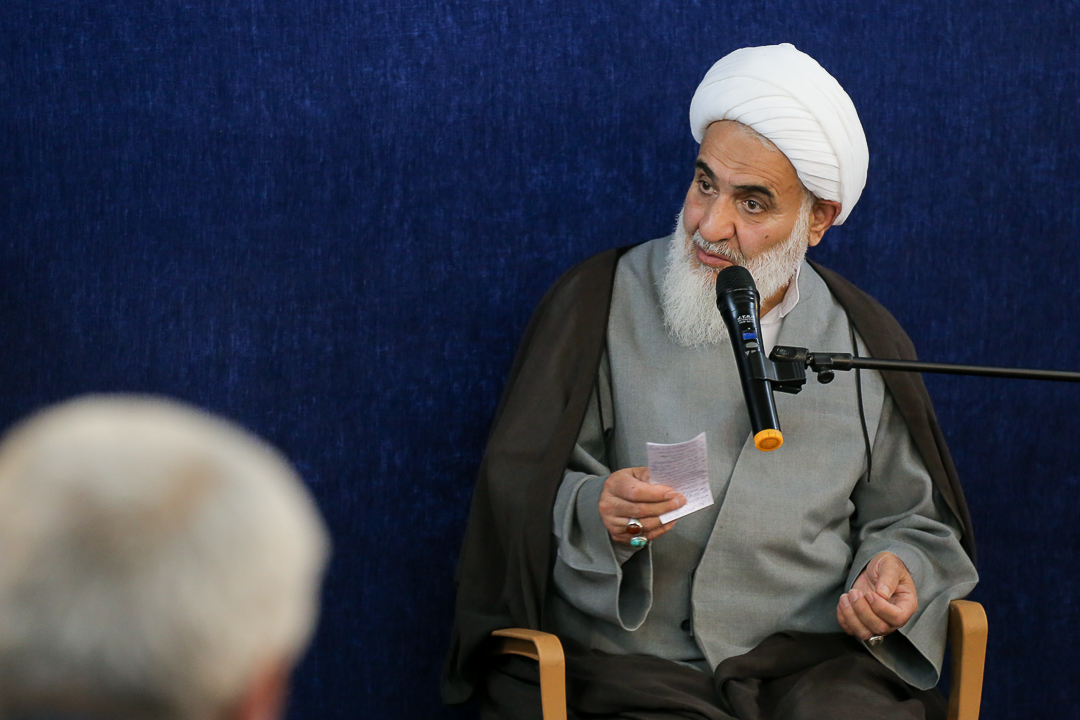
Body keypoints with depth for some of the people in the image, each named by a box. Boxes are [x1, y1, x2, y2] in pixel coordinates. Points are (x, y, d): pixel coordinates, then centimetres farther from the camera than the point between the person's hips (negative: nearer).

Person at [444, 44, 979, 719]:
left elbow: (912, 519, 20)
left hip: (818, 657, 2)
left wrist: (898, 573, -2)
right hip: (634, 662, -2)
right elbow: (522, 493, 3)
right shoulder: (599, 304, 4)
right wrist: (595, 513, -18)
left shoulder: (863, 339, 11)